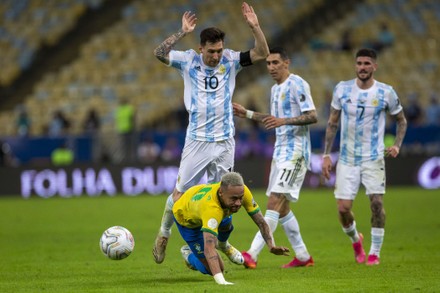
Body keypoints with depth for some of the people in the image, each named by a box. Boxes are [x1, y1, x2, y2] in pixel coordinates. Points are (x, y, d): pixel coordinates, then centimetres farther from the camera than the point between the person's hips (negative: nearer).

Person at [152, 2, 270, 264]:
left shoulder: (230, 61, 2)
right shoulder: (189, 61, -3)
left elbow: (262, 54, -3)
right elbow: (160, 53, -13)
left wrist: (255, 27, -17)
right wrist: (182, 33, -22)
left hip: (224, 142, 2)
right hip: (197, 141, -2)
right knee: (180, 194, -1)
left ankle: (221, 243, 23)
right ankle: (164, 235, 18)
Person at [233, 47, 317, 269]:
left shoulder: (297, 84, -11)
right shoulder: (275, 89, 17)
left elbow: (312, 116, -19)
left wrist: (284, 121, -30)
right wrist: (248, 114, 27)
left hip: (295, 151, -10)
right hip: (280, 151, 10)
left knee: (274, 201, -16)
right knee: (281, 208, 9)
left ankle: (252, 255, -24)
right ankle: (303, 256, 18)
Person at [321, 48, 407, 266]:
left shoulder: (386, 92, -4)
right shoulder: (342, 89, 0)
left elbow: (401, 120, 10)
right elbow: (332, 123, 9)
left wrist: (397, 145, -6)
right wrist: (326, 155, 4)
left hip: (373, 158, -1)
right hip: (347, 158, 1)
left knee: (376, 202, -14)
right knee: (343, 208, -4)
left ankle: (375, 252, 0)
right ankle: (355, 240, 27)